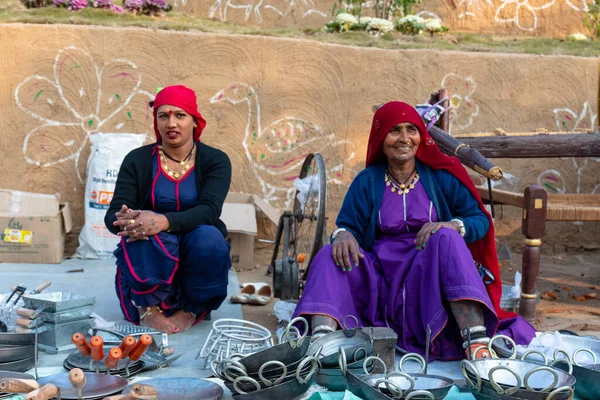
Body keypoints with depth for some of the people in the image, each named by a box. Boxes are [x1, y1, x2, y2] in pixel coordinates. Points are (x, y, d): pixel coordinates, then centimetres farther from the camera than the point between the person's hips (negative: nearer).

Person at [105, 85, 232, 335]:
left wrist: (164, 221, -40)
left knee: (209, 237, -32)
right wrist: (128, 221, -37)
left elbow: (209, 210, -21)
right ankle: (148, 309, -14)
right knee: (148, 234, -32)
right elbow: (113, 215, -11)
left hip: (195, 257, 1)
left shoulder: (215, 161, -3)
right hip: (146, 267, 0)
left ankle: (190, 311, -11)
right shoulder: (137, 161, -3)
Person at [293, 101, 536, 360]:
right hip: (380, 276, 2)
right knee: (330, 255, -22)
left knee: (447, 238, -31)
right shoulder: (367, 181, 8)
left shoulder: (441, 176, 5)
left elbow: (481, 219, 2)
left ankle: (478, 343, -46)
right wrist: (343, 234, -24)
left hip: (431, 276, -1)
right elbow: (349, 225, 2)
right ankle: (321, 341, -47)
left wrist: (452, 225, -21)